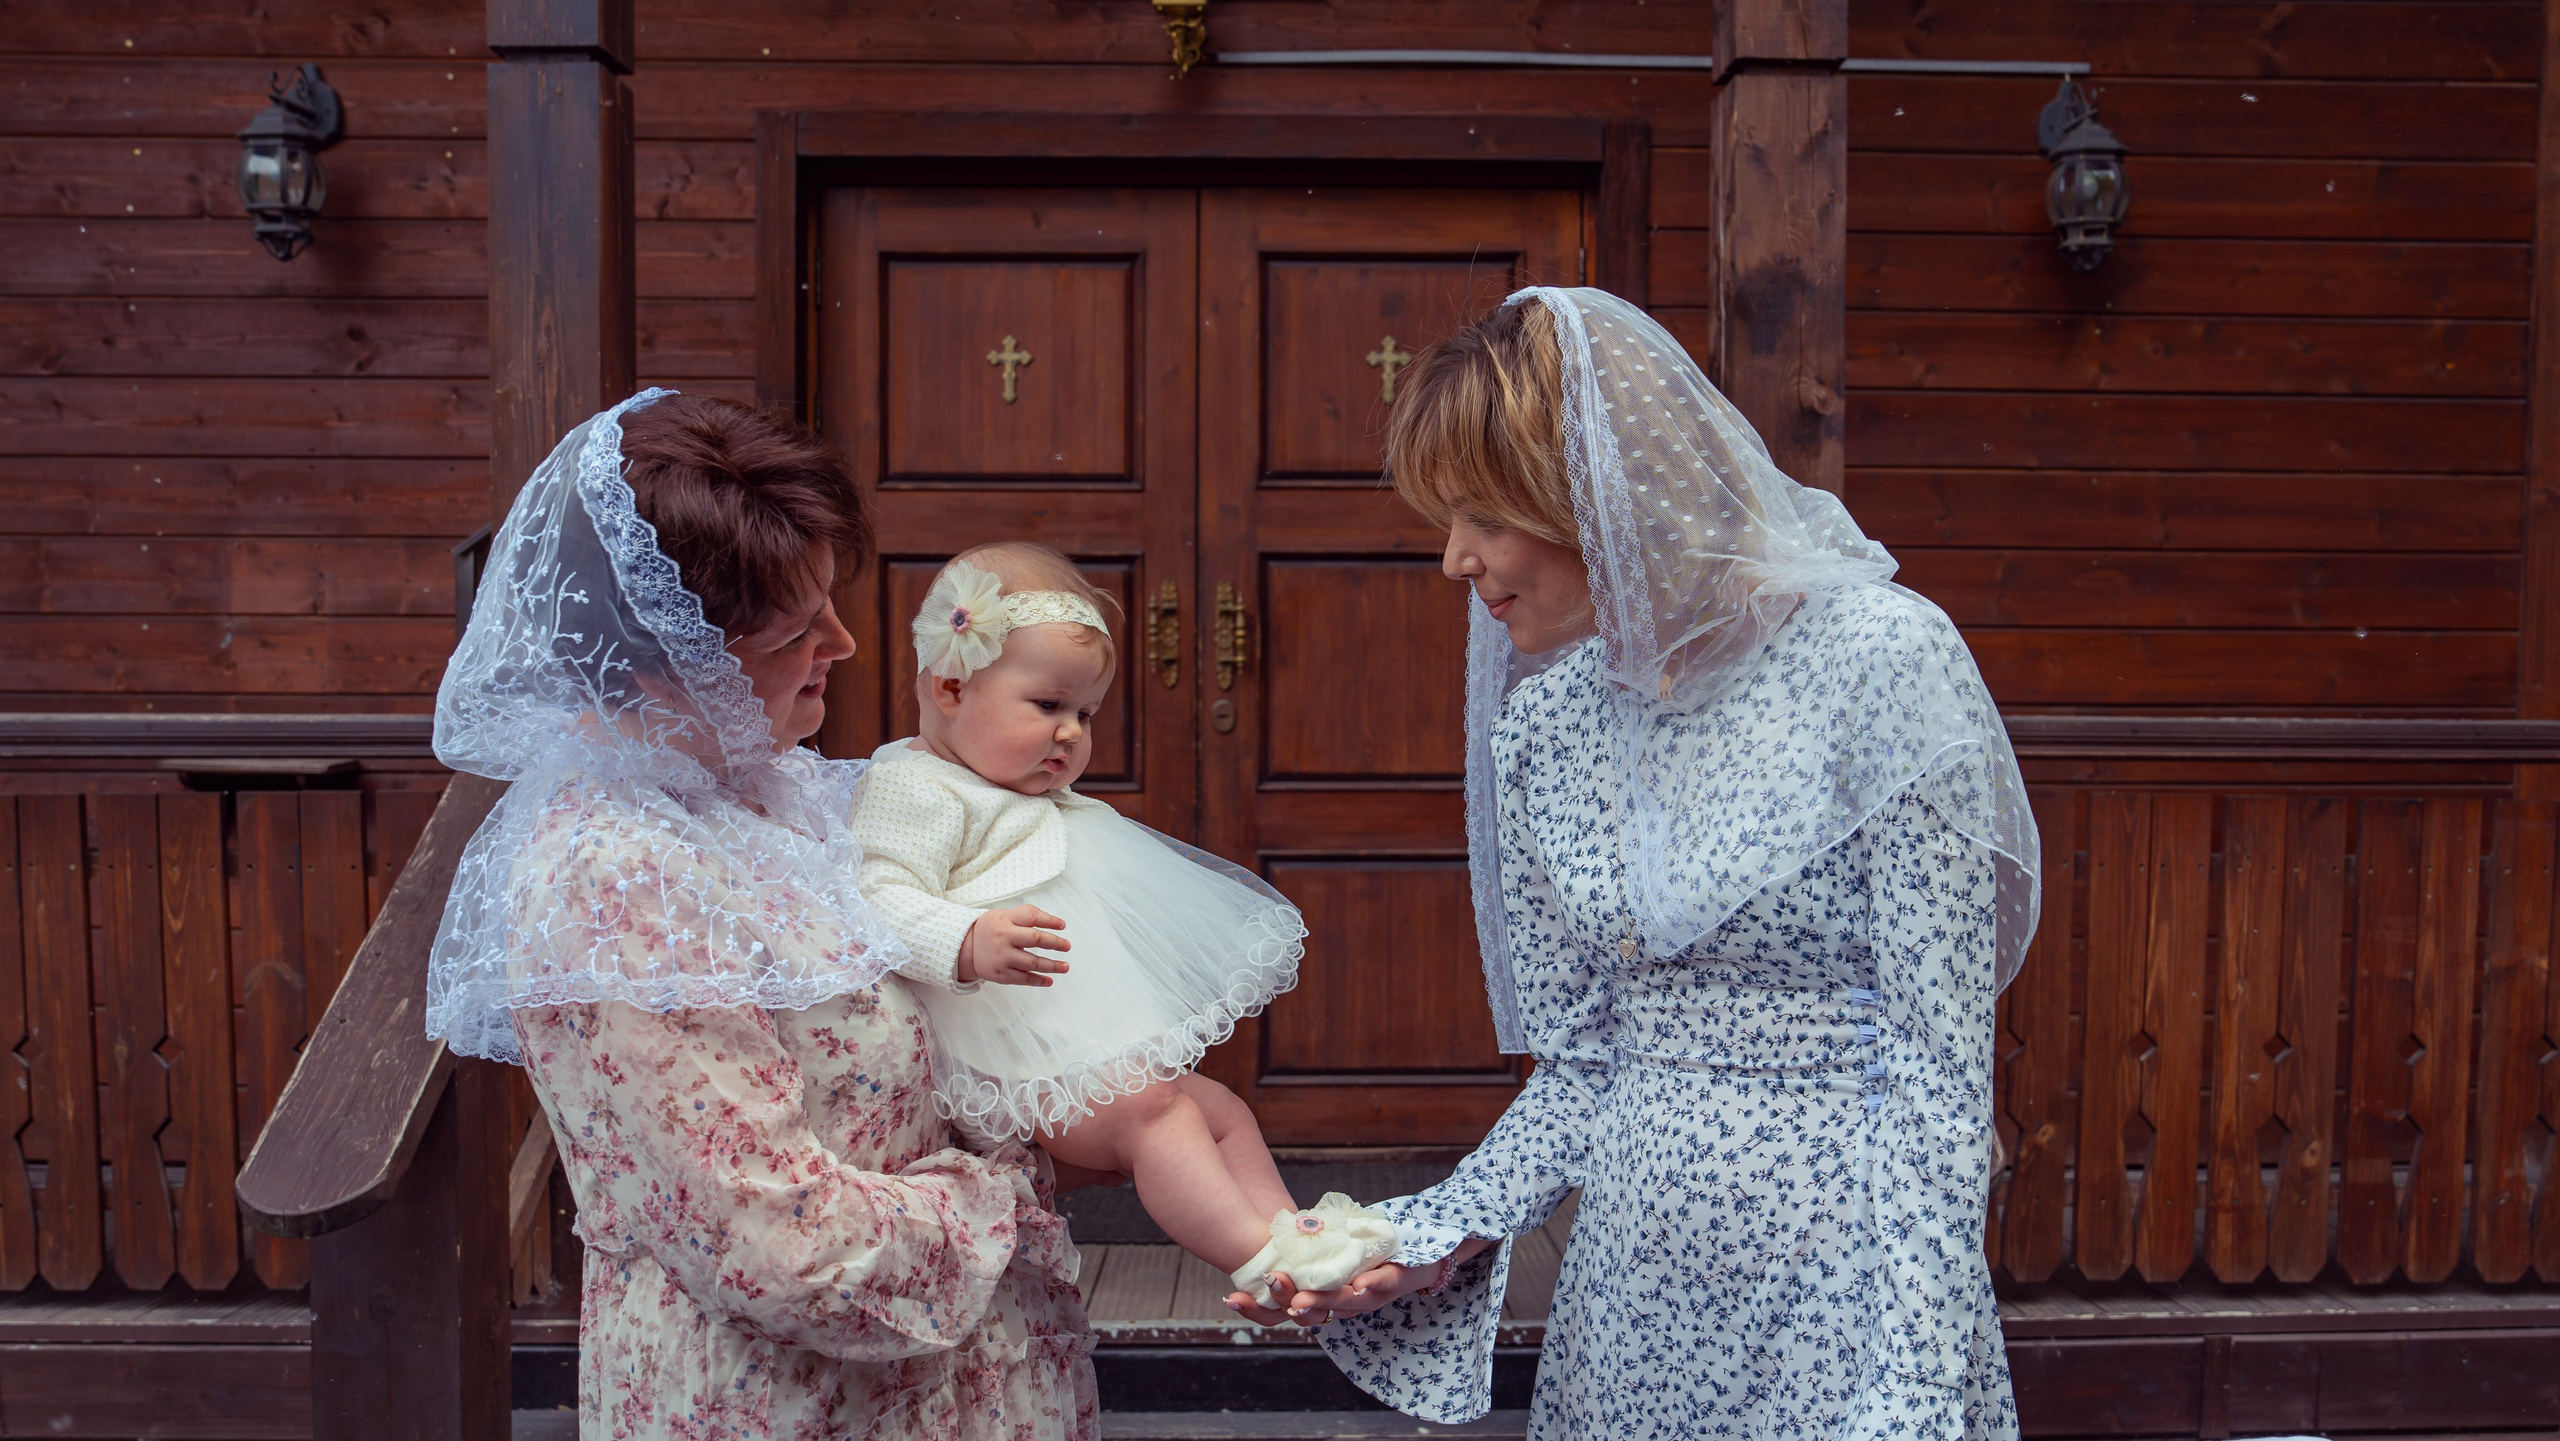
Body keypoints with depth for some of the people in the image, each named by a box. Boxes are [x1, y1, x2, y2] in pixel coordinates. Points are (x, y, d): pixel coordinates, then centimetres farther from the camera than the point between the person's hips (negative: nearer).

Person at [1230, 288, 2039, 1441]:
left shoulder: (1875, 660, -15)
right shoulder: (1544, 719, 1)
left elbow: (1940, 1057, -15)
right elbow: (1582, 1063, 6)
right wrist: (1443, 1238, -8)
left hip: (1836, 1292, -5)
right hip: (1631, 1285, 5)